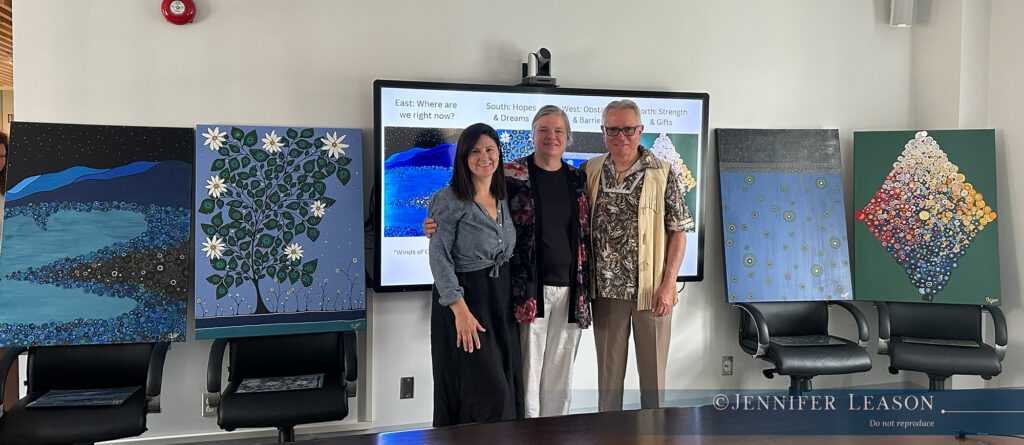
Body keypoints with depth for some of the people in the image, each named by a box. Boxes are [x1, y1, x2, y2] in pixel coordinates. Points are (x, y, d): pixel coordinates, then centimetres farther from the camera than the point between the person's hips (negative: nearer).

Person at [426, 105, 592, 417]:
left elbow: (587, 235, 16)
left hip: (570, 291, 4)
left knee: (560, 375, 12)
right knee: (527, 372, 1)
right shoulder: (511, 175, -2)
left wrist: (587, 286, 13)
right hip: (529, 291, -4)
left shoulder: (578, 179, 10)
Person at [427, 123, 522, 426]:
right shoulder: (449, 201, -10)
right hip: (465, 298, -6)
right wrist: (460, 310, -22)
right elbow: (439, 258, -15)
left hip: (502, 299, 7)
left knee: (507, 390, 10)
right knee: (487, 392, -6)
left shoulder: (503, 199, 10)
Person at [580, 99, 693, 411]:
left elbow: (679, 232, -4)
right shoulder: (589, 171, 4)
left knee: (653, 370, 9)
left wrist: (668, 284, -10)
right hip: (606, 290, 2)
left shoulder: (662, 174, -3)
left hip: (652, 290, -2)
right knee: (608, 369, 13)